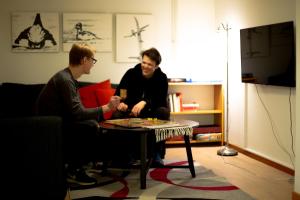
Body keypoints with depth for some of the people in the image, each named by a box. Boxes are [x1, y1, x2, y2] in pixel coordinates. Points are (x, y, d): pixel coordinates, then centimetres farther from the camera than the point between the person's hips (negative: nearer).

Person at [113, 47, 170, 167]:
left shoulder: (162, 78, -6)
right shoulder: (131, 73, -5)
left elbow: (162, 100, -18)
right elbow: (118, 93, -10)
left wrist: (145, 102, -38)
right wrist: (120, 103, -35)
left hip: (152, 112, 0)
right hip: (131, 110, 0)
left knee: (163, 112, -32)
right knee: (117, 114, -30)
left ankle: (157, 154, -20)